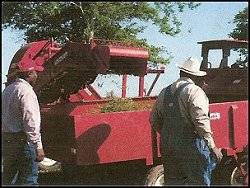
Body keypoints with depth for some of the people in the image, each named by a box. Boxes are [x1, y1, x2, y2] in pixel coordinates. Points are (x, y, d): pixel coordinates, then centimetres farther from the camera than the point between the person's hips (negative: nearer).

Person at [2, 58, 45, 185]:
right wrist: (38, 146, -21)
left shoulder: (7, 90, 14)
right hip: (23, 141, -9)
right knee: (28, 180, -3)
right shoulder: (26, 91, -15)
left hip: (6, 140, 9)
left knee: (8, 179, 14)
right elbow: (30, 122, -21)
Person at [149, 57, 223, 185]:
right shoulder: (194, 91, -8)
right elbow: (201, 121, -18)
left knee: (172, 181, 13)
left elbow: (154, 121, 17)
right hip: (191, 146, -6)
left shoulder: (165, 92, 12)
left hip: (167, 147, 7)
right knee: (199, 181, -1)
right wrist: (212, 146, -14)